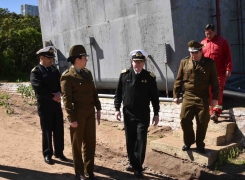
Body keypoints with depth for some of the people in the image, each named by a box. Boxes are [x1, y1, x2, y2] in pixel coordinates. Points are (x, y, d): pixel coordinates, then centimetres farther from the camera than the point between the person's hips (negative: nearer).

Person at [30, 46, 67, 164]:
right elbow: (39, 89, -17)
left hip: (57, 105, 5)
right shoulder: (35, 72, -7)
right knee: (47, 131, 5)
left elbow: (61, 83, 9)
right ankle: (47, 154, 19)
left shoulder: (54, 70, 12)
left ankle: (59, 152, 24)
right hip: (44, 106, -5)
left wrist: (58, 94, -10)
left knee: (59, 130, 10)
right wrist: (53, 96, -15)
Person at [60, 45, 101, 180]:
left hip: (90, 112, 7)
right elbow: (67, 99, -14)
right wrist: (72, 119, -16)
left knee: (90, 143, 13)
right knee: (77, 144, 9)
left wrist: (98, 108, 11)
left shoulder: (87, 73, 10)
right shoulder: (67, 76, -12)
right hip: (78, 113, -6)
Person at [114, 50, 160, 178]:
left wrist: (156, 114, 0)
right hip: (128, 114, 2)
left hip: (143, 115, -2)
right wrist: (117, 109, 0)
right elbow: (118, 93, 6)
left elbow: (155, 97, 1)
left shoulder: (150, 77, -4)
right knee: (130, 141, 12)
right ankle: (133, 164, 29)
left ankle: (138, 168, 10)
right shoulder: (124, 75, 0)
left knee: (141, 141, -1)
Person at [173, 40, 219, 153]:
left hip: (203, 98, -1)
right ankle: (188, 142, 23)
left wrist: (215, 97, 0)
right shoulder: (184, 62, 4)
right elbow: (179, 80, 7)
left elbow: (214, 81, 3)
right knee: (184, 120, 1)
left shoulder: (209, 63, 0)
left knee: (202, 123, 5)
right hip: (188, 97, 1)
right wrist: (176, 95, 4)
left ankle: (200, 144, 23)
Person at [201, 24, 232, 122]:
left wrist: (228, 69, -9)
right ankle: (210, 111, 17)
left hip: (220, 72, -3)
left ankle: (216, 112, -7)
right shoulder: (203, 43, 10)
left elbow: (228, 56, -3)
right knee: (208, 92, 7)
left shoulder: (222, 41, 0)